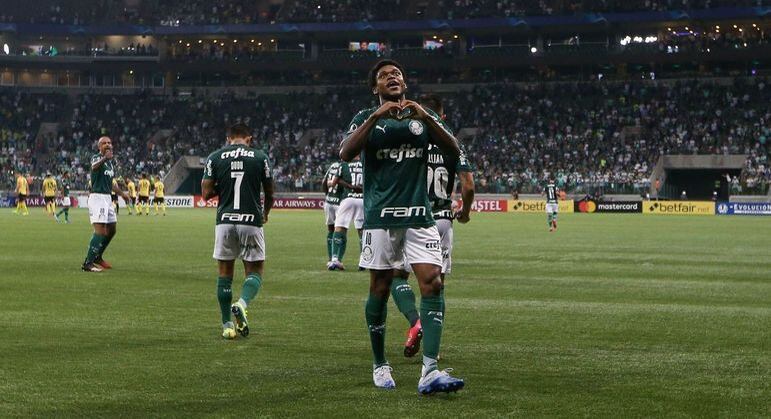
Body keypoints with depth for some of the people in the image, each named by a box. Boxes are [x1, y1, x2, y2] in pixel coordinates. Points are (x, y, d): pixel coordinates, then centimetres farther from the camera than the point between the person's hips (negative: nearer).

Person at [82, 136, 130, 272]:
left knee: (112, 230, 16)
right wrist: (104, 159, -57)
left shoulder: (111, 162, 16)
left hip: (107, 198, 9)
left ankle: (98, 257, 31)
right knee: (100, 231, -17)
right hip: (97, 197, -9)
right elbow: (94, 167, -37)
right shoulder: (96, 158, -11)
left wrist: (122, 193, 34)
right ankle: (88, 263, -17)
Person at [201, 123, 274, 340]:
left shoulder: (215, 158, 4)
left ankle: (227, 324, 11)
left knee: (225, 272, 11)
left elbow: (206, 193, 1)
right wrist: (265, 213, 31)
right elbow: (269, 194, 11)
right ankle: (242, 303, -20)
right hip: (251, 220, -1)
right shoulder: (260, 158, 3)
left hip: (225, 220, 1)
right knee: (255, 270, 9)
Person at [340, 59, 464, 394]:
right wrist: (375, 117, -20)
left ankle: (429, 371, -18)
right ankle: (380, 366, 20)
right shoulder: (366, 118, 7)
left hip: (419, 216, 2)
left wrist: (425, 117, -13)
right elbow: (346, 154, -11)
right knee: (379, 290, 3)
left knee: (432, 283, -13)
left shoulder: (423, 116, 13)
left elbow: (454, 150, -1)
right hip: (381, 216, -1)